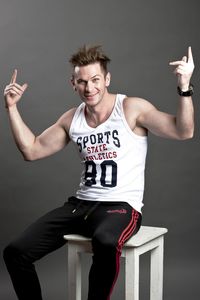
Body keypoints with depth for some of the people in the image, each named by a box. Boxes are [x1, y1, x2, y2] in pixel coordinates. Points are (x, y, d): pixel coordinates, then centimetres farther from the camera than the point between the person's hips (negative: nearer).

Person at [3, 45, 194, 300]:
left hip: (122, 206, -5)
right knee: (15, 252, -8)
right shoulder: (71, 119, 10)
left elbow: (184, 132, -15)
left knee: (105, 243, -42)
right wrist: (12, 107, 9)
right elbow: (31, 150, 14)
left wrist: (184, 87, -29)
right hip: (81, 204, 5)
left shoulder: (132, 109, -6)